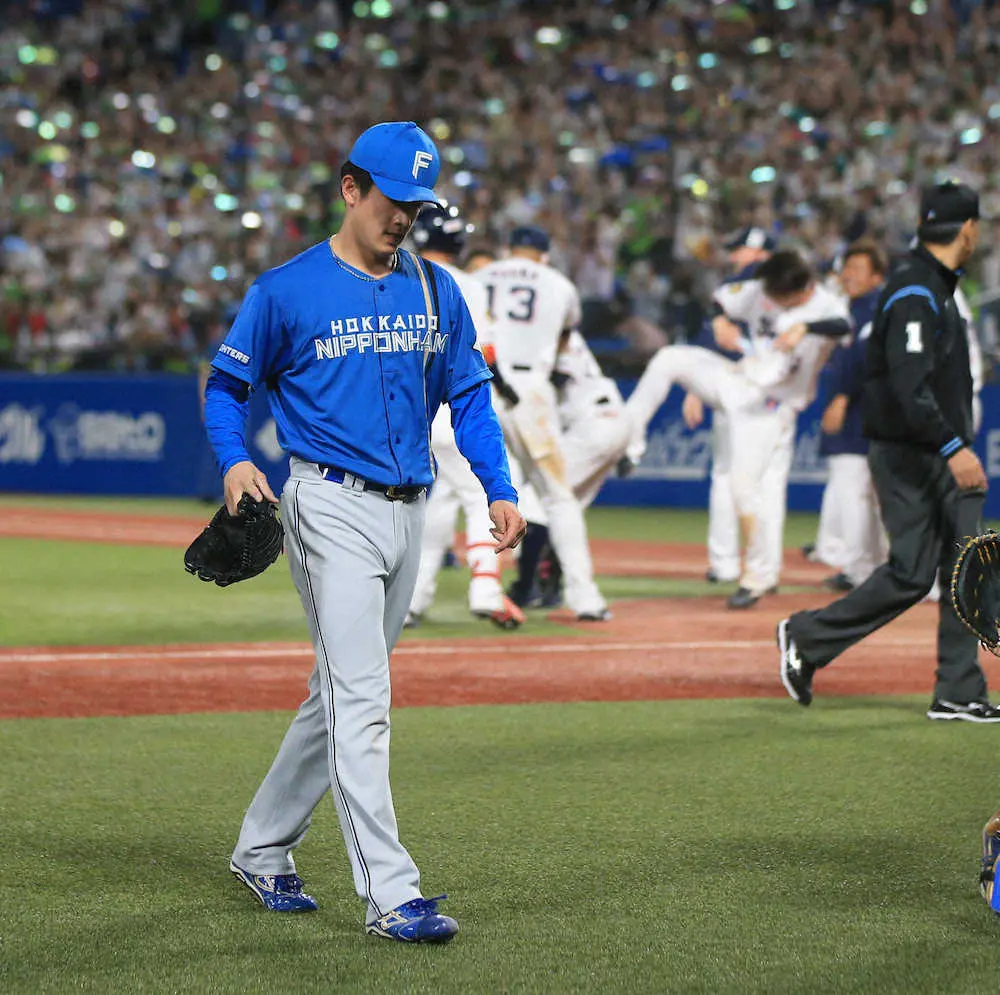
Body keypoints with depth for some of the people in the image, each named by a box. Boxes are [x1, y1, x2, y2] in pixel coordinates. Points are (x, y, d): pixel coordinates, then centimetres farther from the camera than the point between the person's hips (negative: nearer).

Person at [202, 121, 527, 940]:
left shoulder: (436, 291, 11)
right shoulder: (286, 290, -4)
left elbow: (469, 394, 14)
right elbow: (227, 385, 3)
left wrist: (498, 489, 3)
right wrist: (234, 459, -15)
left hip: (407, 512, 6)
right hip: (331, 506, -6)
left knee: (341, 694, 13)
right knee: (361, 697, -13)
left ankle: (263, 850, 28)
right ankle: (390, 893, -16)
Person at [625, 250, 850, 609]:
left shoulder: (825, 305, -18)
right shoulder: (760, 291, -2)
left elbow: (843, 326, -39)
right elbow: (722, 297, 11)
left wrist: (804, 328, -55)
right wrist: (721, 321, -11)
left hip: (768, 407, -6)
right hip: (737, 380, 6)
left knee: (747, 486, -11)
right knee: (669, 359, -10)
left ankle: (760, 575, 2)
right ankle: (628, 440, -3)